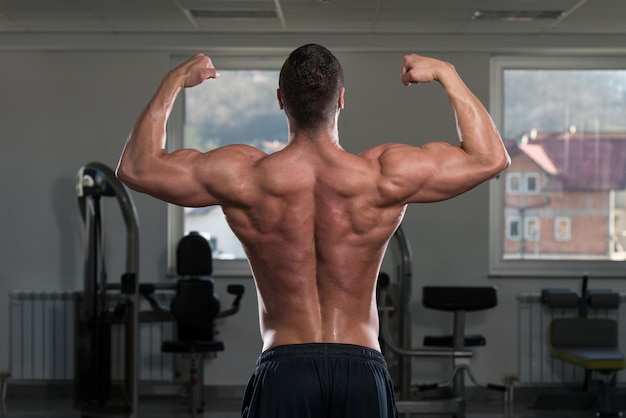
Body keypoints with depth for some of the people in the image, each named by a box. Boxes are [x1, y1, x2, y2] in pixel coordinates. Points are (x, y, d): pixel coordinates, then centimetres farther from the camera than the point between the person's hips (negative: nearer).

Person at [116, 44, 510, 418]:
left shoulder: (245, 178, -7)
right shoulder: (383, 177, -7)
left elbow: (136, 167, 6)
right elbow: (491, 158, 6)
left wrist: (173, 82, 14)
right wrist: (445, 74, 13)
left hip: (283, 369, 0)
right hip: (362, 369, 0)